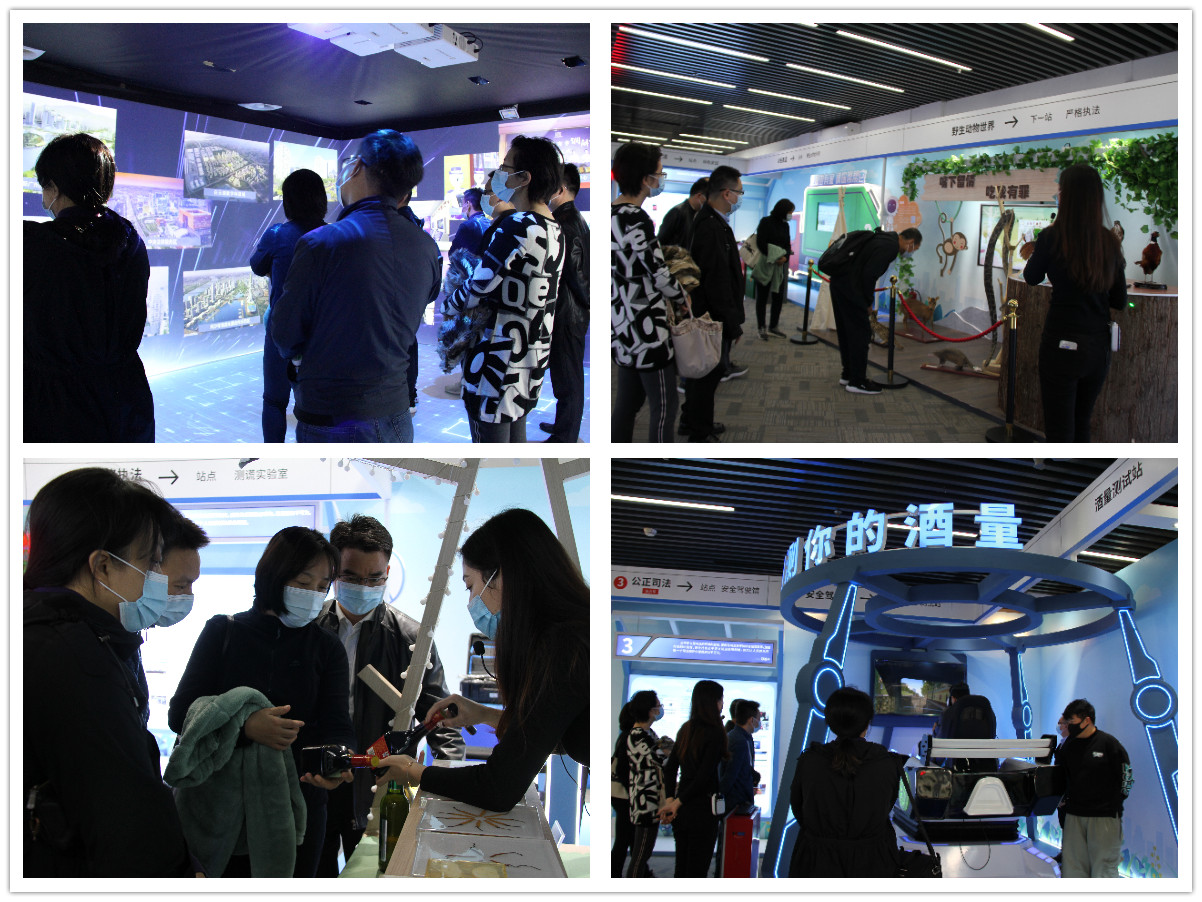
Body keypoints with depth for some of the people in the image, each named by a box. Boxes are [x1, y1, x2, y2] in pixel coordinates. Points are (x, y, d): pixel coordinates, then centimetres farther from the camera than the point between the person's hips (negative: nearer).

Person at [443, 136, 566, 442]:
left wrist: (447, 303, 2)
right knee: (516, 437, 18)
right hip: (530, 364, 9)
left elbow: (477, 290, -17)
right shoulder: (553, 230, 8)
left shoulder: (517, 227, -20)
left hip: (499, 365, -9)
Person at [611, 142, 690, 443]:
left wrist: (665, 302, 13)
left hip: (621, 324, 9)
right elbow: (658, 272, -16)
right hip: (645, 327, -9)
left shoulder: (611, 213, 8)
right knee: (664, 407, -1)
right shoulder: (636, 219, -21)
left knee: (627, 403, 16)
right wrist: (682, 300, 3)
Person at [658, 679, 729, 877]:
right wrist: (677, 802, -10)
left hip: (681, 809, 7)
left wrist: (671, 799, 2)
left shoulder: (685, 730, 9)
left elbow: (670, 768, 8)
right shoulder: (715, 734, -14)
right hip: (702, 810, -7)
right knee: (696, 872, -1)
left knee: (681, 870, 14)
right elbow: (704, 777, -18)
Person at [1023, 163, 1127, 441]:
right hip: (1099, 346, 5)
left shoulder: (1052, 237, -12)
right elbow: (1120, 301, 7)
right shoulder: (1110, 242, 0)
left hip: (1062, 345, -5)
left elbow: (1032, 277, 6)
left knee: (1059, 431, 0)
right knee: (1082, 425, 20)